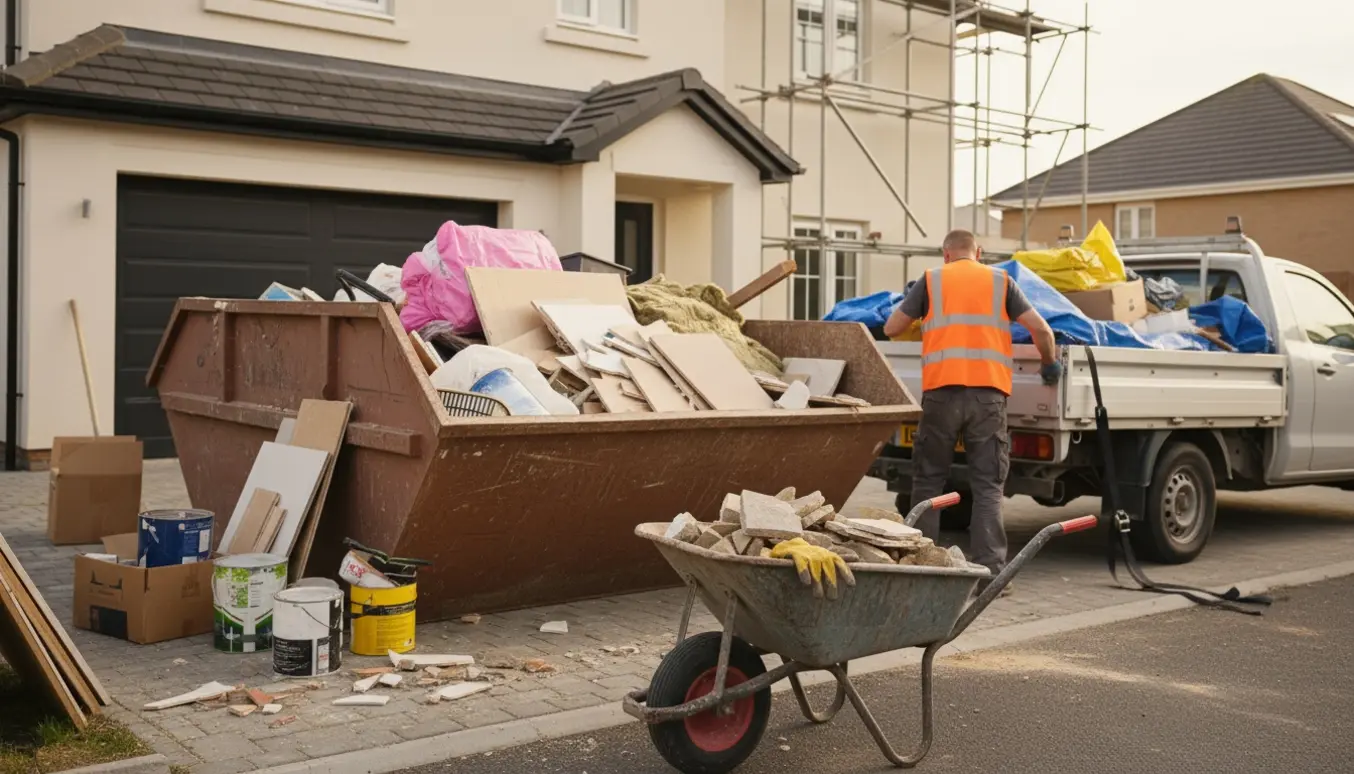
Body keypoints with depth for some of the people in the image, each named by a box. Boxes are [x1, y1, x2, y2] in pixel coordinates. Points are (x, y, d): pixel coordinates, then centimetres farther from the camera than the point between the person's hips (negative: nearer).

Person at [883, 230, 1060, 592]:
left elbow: (891, 328, 12)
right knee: (988, 486, 4)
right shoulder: (1000, 280, 13)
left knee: (928, 481, 11)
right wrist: (1049, 364, 23)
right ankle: (990, 569, 0)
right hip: (988, 392, 1)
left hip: (941, 390, 0)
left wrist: (917, 315, 32)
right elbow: (1041, 329, 6)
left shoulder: (931, 280, 11)